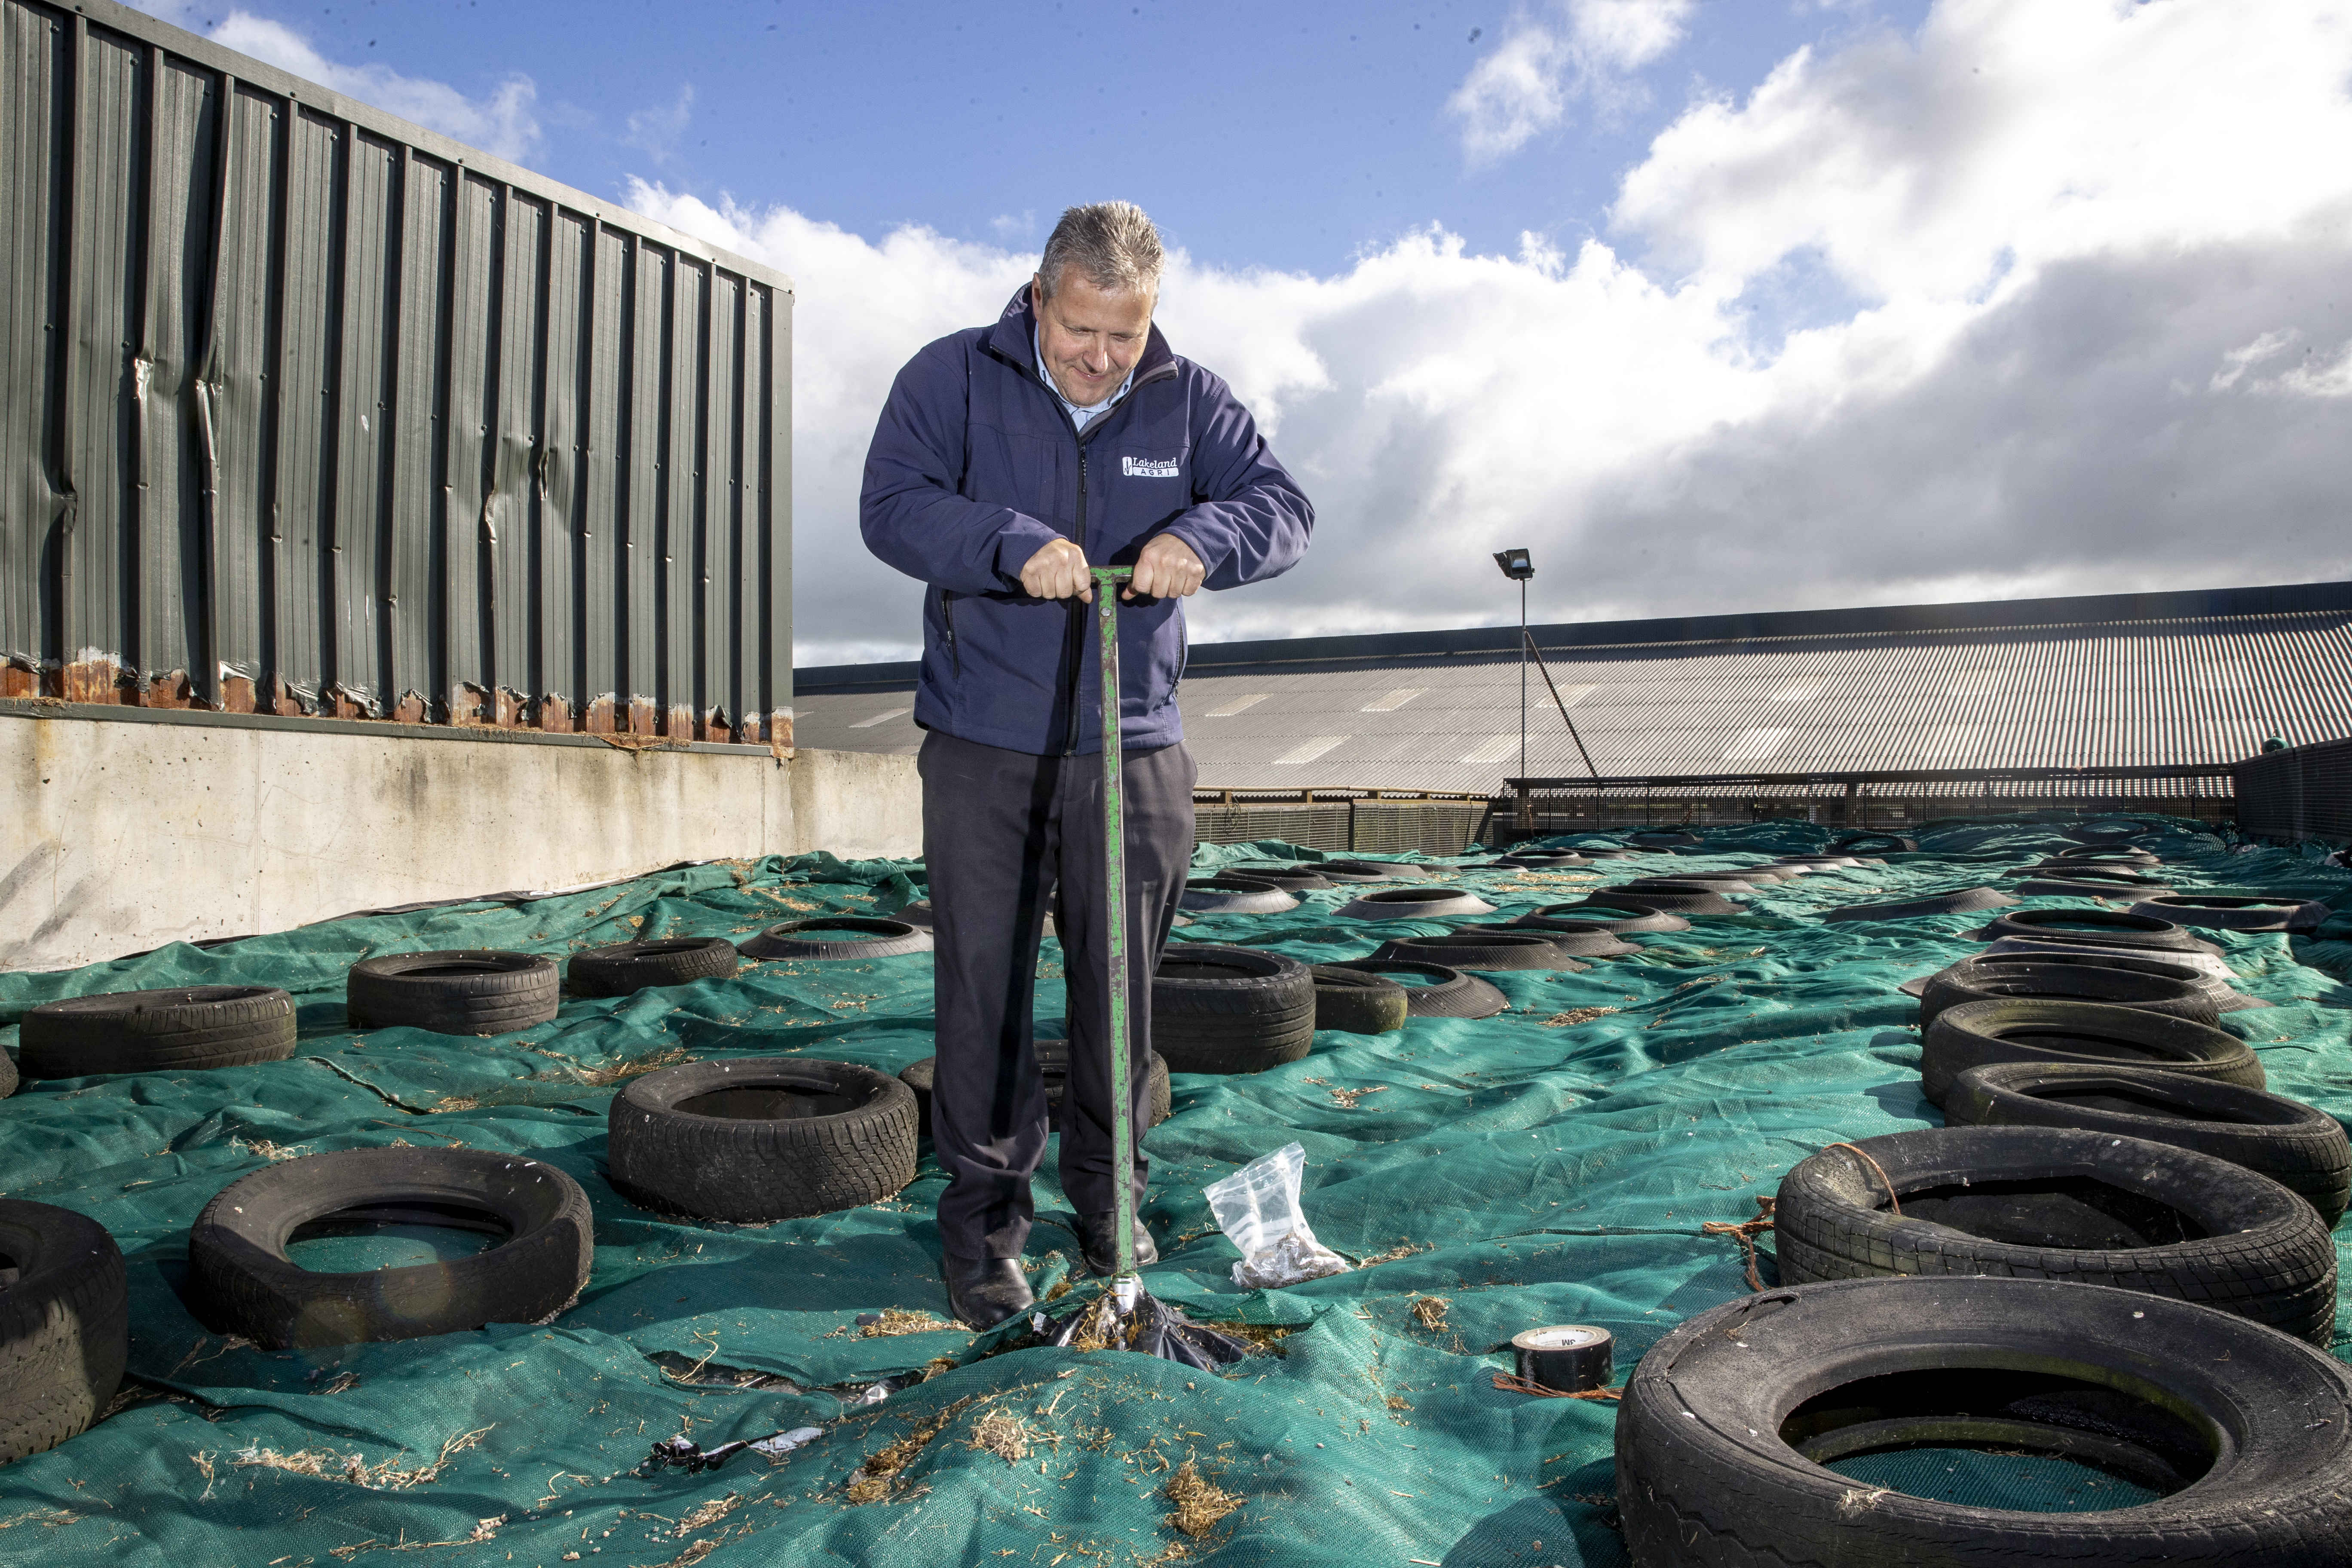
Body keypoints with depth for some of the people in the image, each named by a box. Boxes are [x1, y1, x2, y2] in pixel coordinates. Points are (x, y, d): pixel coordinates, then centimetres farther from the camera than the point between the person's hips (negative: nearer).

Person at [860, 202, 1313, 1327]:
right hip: (981, 749, -1)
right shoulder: (953, 377, -1)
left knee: (1121, 985, 9)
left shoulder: (1188, 399, 5)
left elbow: (1284, 506, 0)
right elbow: (892, 506, -10)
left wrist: (1204, 537, -22)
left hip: (1131, 751, 2)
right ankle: (984, 1216, 16)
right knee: (984, 984, 1)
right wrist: (1016, 544, -26)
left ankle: (1110, 1201, 28)